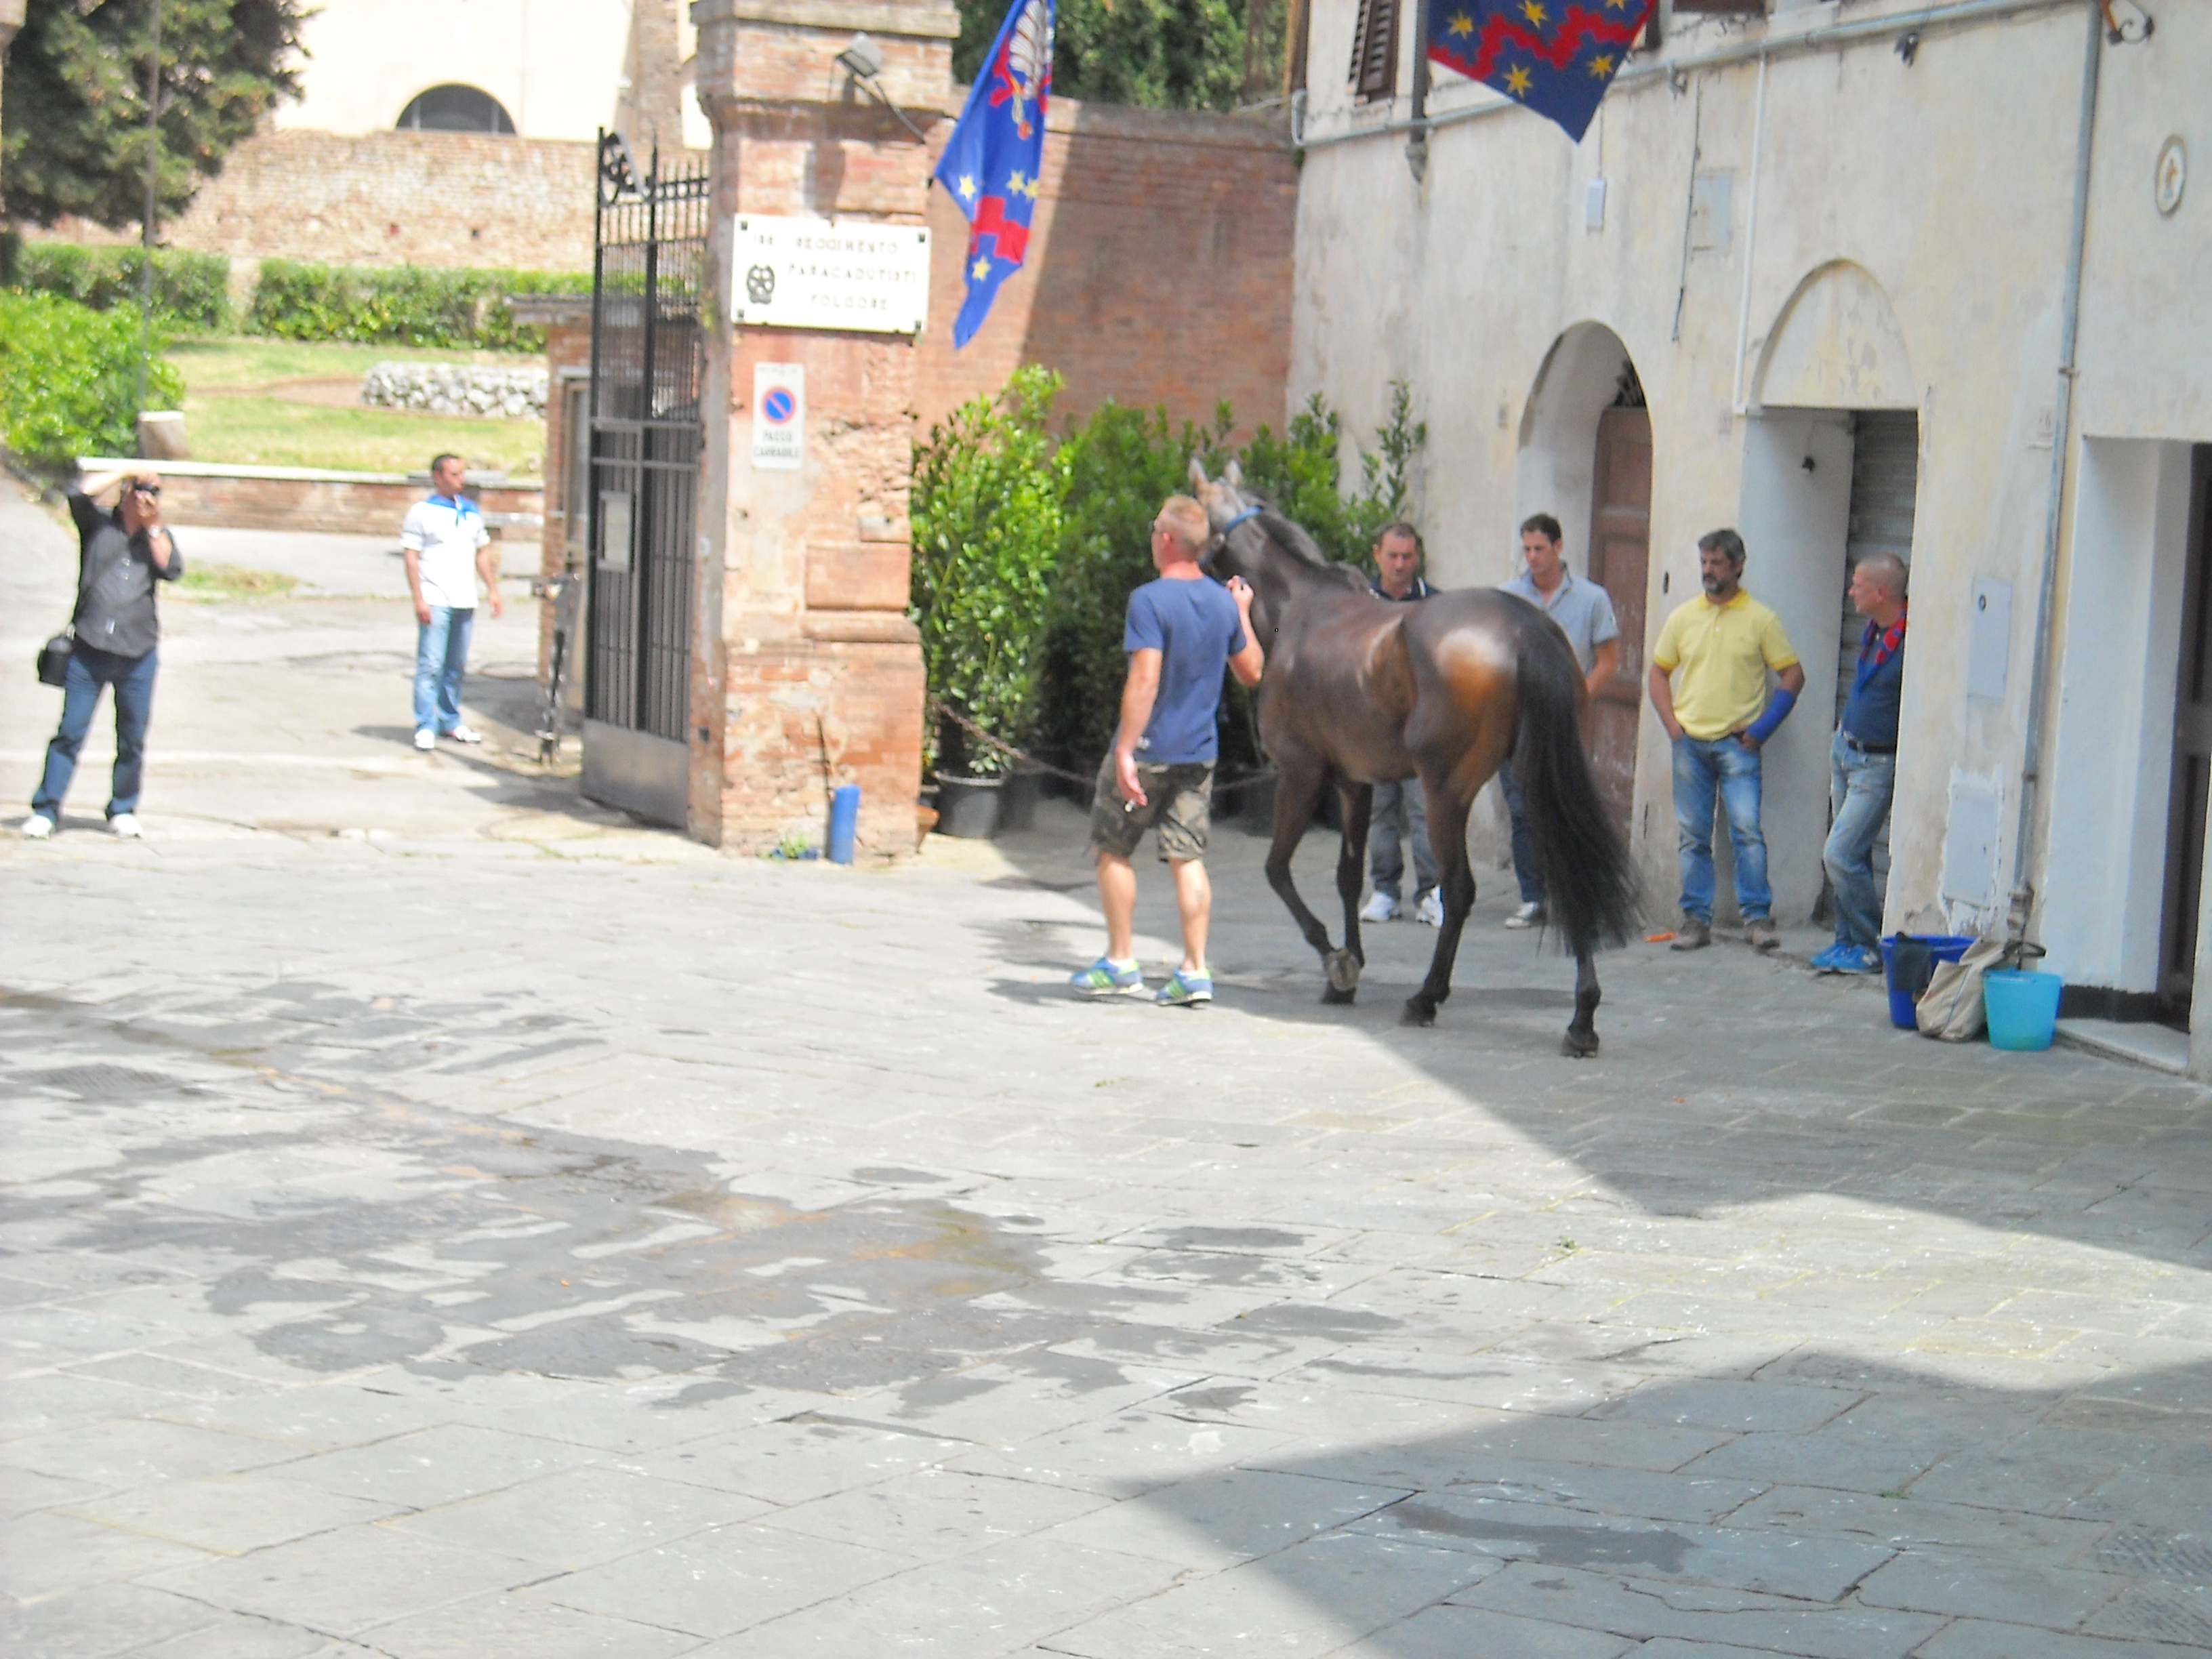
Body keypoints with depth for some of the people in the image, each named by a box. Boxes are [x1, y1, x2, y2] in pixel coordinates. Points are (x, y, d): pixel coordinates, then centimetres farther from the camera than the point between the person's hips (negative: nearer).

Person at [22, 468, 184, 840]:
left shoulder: (158, 536, 14)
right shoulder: (98, 526, 8)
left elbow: (172, 570, -3)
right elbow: (80, 493, -11)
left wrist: (153, 526, -3)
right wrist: (126, 473, -4)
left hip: (138, 655, 2)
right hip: (89, 651, -2)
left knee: (132, 740, 5)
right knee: (70, 732, -4)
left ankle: (122, 811, 19)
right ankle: (46, 811, 0)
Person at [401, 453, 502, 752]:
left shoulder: (472, 512, 14)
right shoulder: (422, 512, -2)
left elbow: (482, 553, 21)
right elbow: (411, 557, -5)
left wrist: (493, 590, 12)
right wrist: (419, 600, -13)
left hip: (465, 601, 5)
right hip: (434, 601, -5)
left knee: (457, 666, 11)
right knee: (430, 665, -8)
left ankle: (450, 722, 21)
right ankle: (426, 727, -5)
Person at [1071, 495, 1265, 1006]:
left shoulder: (1149, 600, -16)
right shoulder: (1224, 602, 4)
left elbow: (1145, 681, -23)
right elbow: (1251, 672, 14)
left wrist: (1125, 752, -24)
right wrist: (1244, 614, 27)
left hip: (1148, 751, -5)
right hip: (1199, 753, 6)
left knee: (1113, 849, 11)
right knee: (1188, 858, 7)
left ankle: (1121, 963, 14)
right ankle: (1195, 971, 2)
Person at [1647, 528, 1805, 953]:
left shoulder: (1760, 619, 0)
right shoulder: (1682, 618, 10)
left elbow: (1793, 676, 2)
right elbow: (1659, 672, 16)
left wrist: (1762, 727, -6)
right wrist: (1672, 724, 3)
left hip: (1737, 744, -3)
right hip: (1690, 743, 3)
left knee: (1747, 831, -11)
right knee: (1693, 837, 6)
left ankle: (1758, 916, -3)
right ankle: (1696, 919, 12)